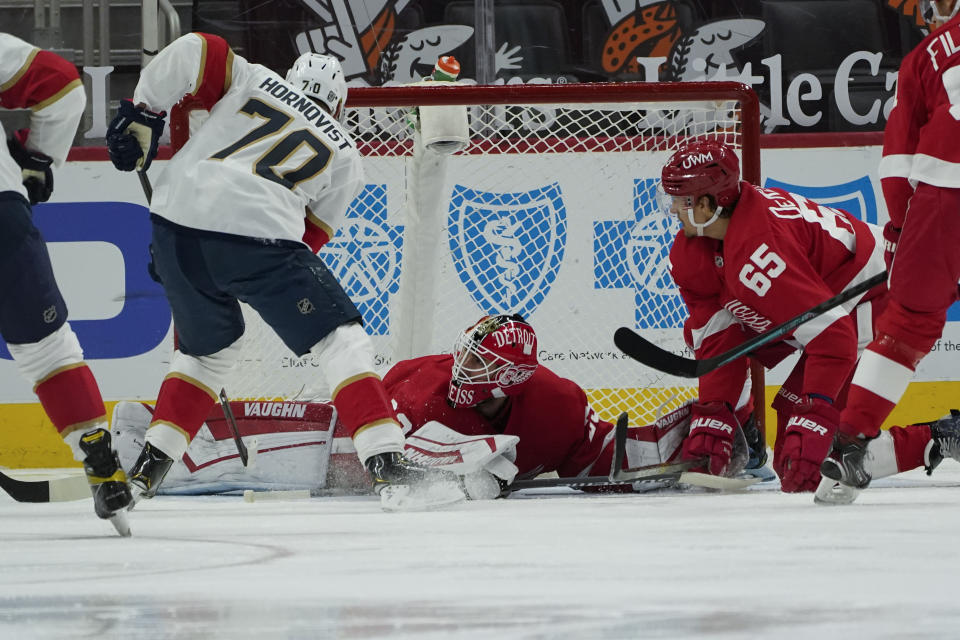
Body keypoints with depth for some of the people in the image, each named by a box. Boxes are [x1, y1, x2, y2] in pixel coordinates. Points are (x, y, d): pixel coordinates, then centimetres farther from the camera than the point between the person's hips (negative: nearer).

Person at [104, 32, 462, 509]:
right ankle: (387, 465, -5)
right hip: (258, 232, -4)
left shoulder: (254, 80, 25)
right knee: (340, 339, 7)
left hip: (176, 218, 4)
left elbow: (191, 52, 9)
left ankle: (147, 469, 24)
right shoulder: (344, 156, 22)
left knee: (209, 348, 27)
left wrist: (142, 113, 17)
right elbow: (308, 238, 19)